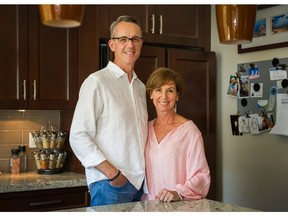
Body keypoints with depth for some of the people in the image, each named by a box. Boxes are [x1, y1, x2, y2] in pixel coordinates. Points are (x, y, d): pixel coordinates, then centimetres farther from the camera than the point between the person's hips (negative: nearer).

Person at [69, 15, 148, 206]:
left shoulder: (140, 87, 14)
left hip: (140, 182, 6)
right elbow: (78, 137, -13)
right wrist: (113, 173, -17)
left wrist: (145, 176, 8)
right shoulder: (97, 82, -7)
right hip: (110, 183, -6)